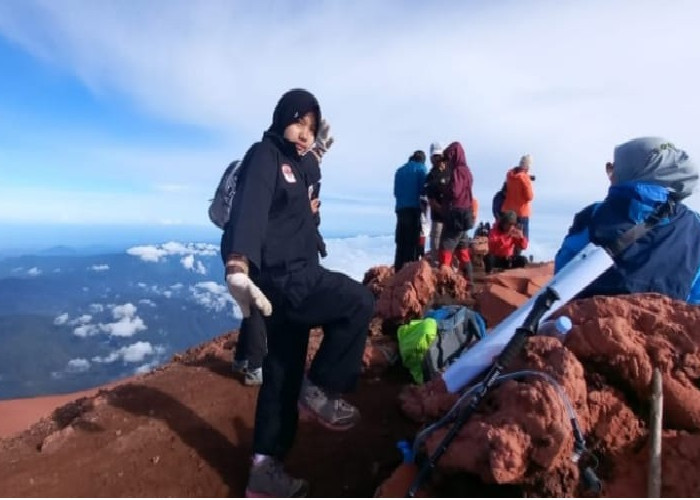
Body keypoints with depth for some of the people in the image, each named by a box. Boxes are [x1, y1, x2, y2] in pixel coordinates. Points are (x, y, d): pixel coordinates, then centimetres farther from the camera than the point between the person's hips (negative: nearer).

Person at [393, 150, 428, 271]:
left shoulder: (400, 170, 18)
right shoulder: (420, 168, 3)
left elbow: (396, 192, 15)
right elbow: (423, 189, -5)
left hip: (400, 208, 5)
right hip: (414, 208, -5)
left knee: (401, 242, 7)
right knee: (413, 242, -5)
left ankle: (399, 271, 8)